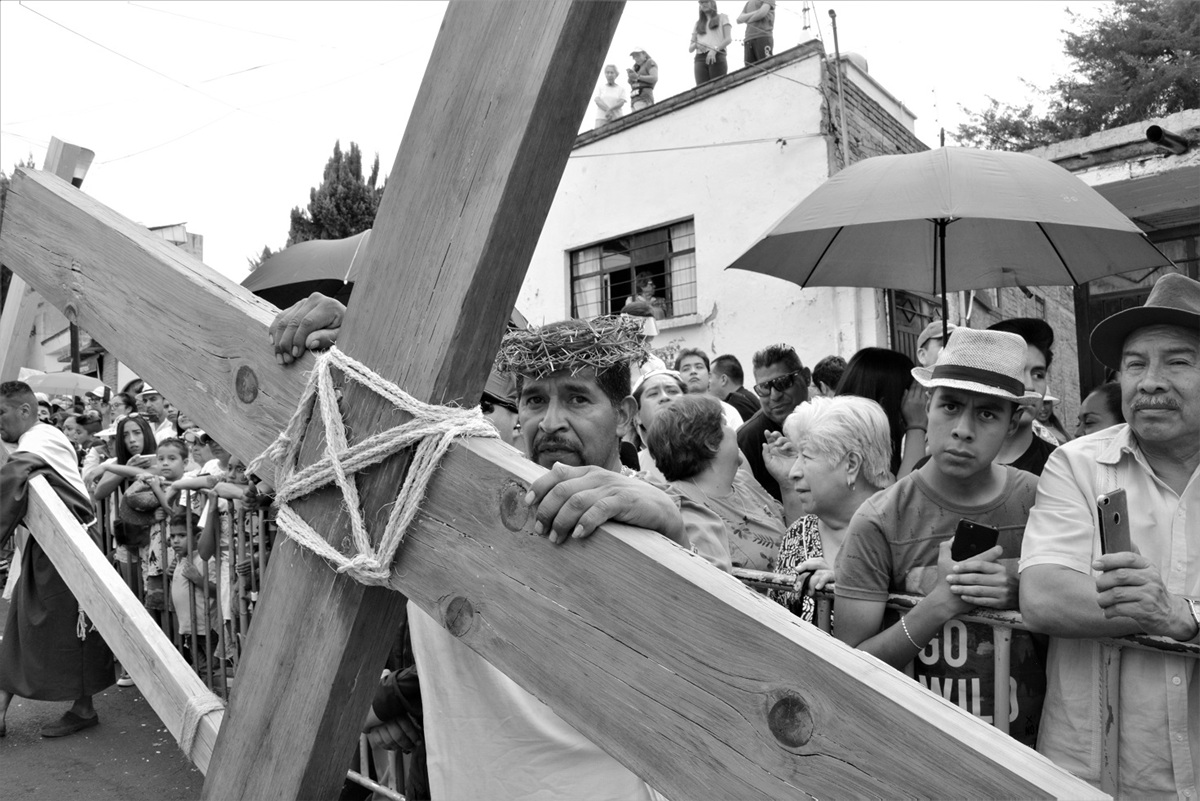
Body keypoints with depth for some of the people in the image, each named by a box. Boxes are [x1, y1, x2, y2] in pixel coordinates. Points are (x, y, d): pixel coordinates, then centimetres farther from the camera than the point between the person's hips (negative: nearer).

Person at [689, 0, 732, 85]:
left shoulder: (722, 18, 18)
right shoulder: (697, 24, 26)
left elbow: (728, 39, 4)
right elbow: (690, 49, 19)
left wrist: (715, 49, -13)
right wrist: (695, 45, -5)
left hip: (717, 57, -2)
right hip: (700, 59, 2)